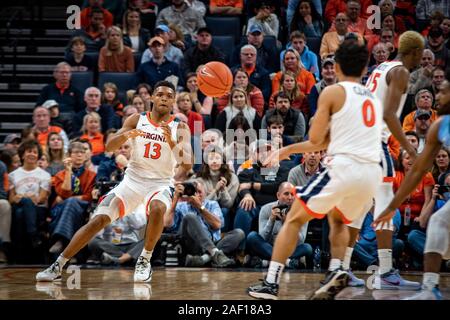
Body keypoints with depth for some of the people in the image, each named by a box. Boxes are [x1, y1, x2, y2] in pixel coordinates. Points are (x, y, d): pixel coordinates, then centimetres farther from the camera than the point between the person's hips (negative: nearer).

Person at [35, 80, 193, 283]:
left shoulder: (180, 128, -2)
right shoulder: (136, 120, 1)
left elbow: (187, 164, -11)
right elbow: (109, 147, -5)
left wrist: (172, 142, -27)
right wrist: (126, 135, -26)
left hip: (160, 183, -1)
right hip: (132, 181, 2)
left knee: (158, 209, -36)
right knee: (98, 220, -10)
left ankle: (145, 261, -17)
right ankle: (57, 266, -3)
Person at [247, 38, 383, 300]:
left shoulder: (333, 92, 3)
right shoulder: (374, 98, 24)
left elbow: (316, 139, -1)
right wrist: (289, 150, 32)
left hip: (344, 167, -6)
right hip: (373, 172, 6)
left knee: (294, 220, 8)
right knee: (338, 220, 32)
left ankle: (271, 283, 0)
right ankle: (337, 270, 7)